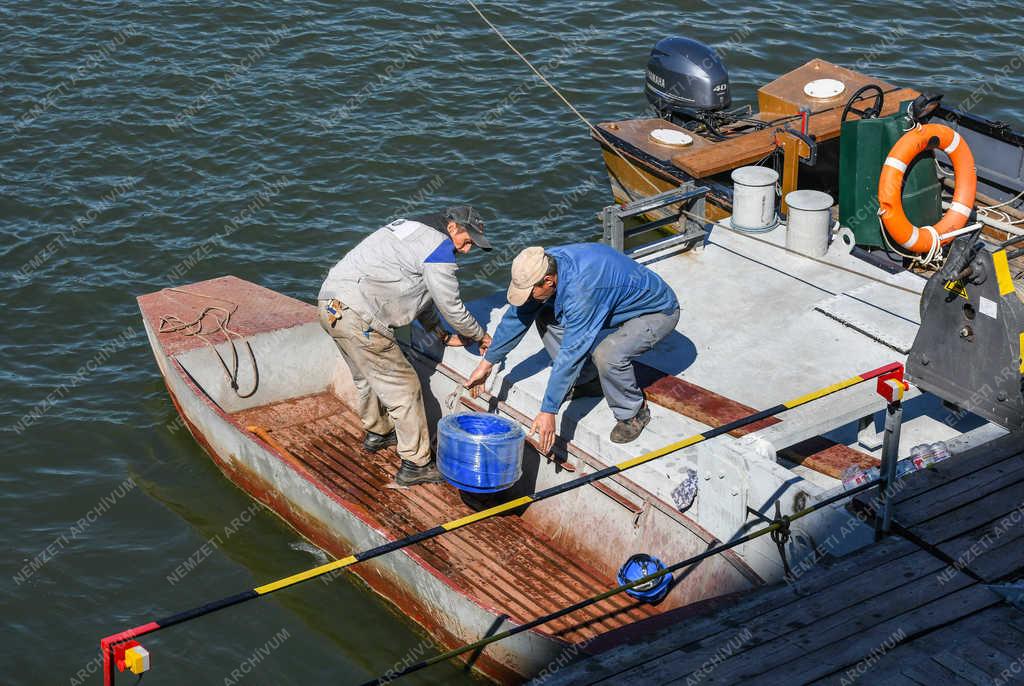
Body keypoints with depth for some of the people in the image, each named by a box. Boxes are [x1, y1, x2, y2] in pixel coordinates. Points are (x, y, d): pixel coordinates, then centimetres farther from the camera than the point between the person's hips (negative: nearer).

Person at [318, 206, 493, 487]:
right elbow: (451, 306, -3)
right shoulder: (440, 248, -8)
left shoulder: (412, 229, 23)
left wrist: (441, 334, 29)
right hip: (359, 317, -10)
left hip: (329, 302, 10)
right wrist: (479, 336, 15)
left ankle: (377, 432, 50)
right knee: (403, 387, -1)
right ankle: (415, 465, 4)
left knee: (368, 376, 31)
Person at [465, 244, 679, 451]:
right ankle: (586, 381, 12)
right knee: (545, 316, -1)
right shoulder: (545, 266, -14)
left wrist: (548, 411, -34)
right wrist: (487, 363, 6)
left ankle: (633, 412, -6)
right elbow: (517, 316, 1)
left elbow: (571, 352, -37)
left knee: (606, 355, -34)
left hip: (658, 312, -8)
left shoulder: (581, 288, -39)